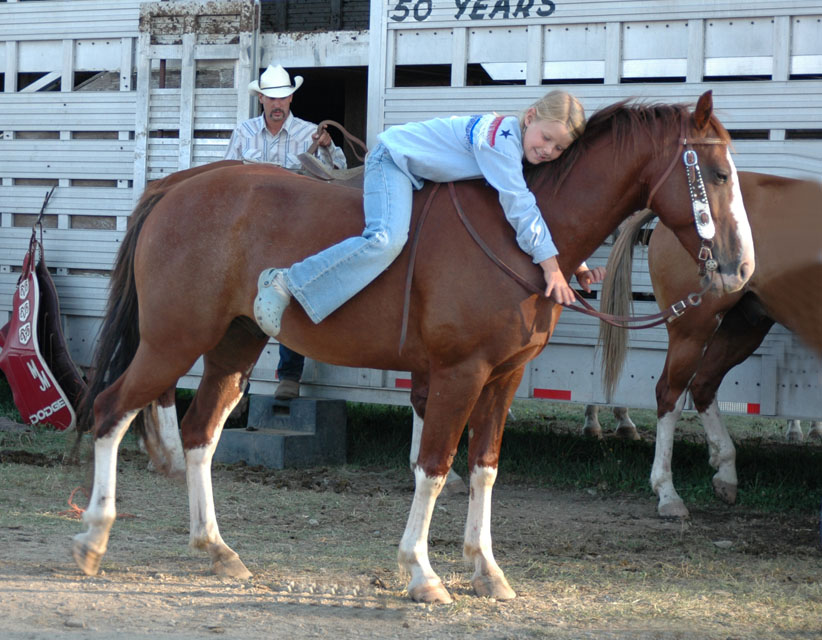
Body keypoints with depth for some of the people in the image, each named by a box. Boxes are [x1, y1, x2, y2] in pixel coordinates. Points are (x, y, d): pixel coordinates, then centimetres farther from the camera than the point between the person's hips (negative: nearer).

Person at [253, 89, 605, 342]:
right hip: (394, 158, -10)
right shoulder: (501, 138, -30)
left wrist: (577, 266, 1)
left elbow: (532, 209, 8)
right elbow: (520, 207, -35)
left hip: (419, 173, 10)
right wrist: (551, 267, -34)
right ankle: (284, 283, -28)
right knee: (387, 240, -30)